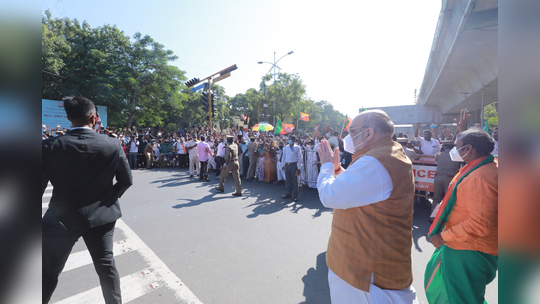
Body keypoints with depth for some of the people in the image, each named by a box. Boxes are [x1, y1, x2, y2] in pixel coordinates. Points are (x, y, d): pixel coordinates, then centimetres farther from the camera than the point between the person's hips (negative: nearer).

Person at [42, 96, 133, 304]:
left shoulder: (49, 146, -13)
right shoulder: (112, 145, -11)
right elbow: (126, 181, -5)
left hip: (62, 217, -1)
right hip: (101, 215, 1)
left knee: (48, 273, 18)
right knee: (106, 265, 16)